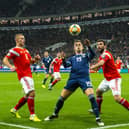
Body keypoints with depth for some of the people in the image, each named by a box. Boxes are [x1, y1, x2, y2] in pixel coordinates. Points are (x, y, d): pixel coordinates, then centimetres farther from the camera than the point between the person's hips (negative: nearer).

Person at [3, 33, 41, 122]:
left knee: (28, 96, 14)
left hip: (29, 75, 9)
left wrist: (35, 59, 5)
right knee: (32, 93, -18)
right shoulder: (14, 50, -5)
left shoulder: (25, 50, 20)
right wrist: (11, 66, -30)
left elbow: (31, 61, 27)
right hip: (23, 75, -9)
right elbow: (5, 60, -12)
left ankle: (15, 109, 31)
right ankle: (32, 115, -13)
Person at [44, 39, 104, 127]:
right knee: (62, 97, 4)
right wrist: (63, 59, -17)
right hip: (73, 79, 3)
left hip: (84, 78, -3)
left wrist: (89, 46, -25)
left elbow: (92, 55, -8)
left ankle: (98, 118, -14)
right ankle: (55, 114, 26)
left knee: (91, 96, -21)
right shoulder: (72, 58, 21)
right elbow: (66, 65, 4)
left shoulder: (86, 55, 15)